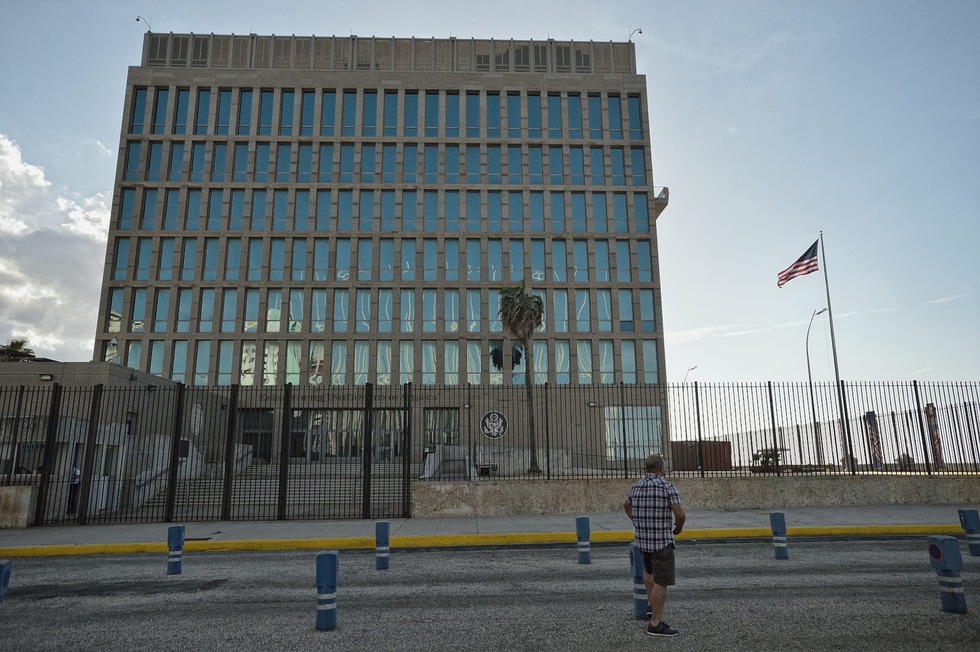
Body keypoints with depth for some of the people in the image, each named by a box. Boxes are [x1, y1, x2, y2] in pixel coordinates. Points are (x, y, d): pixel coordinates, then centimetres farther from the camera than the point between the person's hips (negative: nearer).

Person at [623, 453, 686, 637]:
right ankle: (655, 624, -4)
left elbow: (626, 505, 23)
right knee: (662, 581, -4)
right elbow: (680, 514, -22)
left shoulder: (637, 486, 6)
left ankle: (652, 605, 34)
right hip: (662, 541, -7)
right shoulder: (667, 487, -16)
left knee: (649, 569, 31)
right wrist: (678, 528, -1)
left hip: (643, 539, 7)